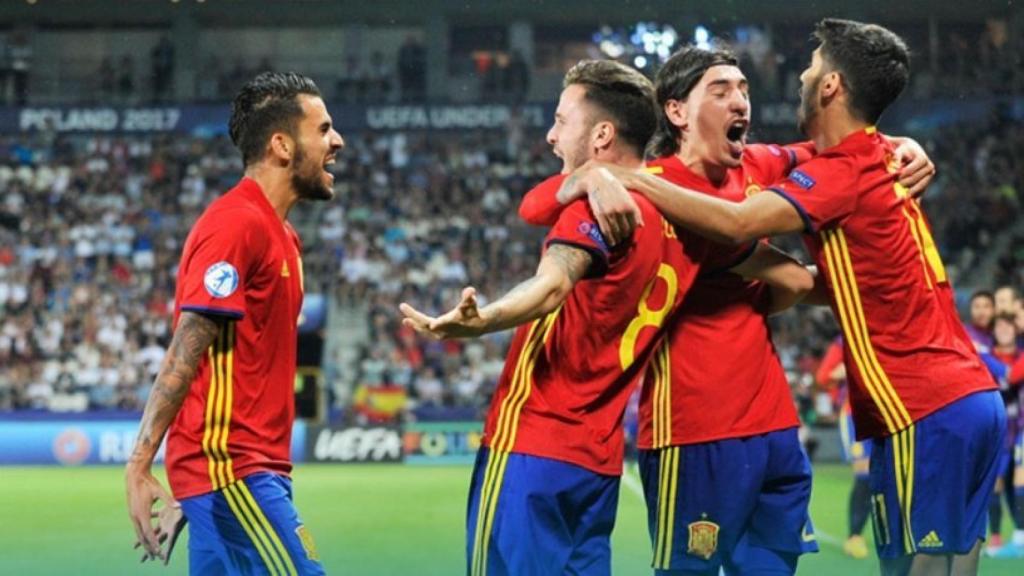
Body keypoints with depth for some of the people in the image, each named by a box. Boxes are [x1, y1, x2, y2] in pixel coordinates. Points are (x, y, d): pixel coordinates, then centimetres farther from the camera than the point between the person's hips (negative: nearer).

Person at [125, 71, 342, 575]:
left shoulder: (281, 235, 17)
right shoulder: (238, 224, -12)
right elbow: (184, 357, -17)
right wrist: (138, 466, -20)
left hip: (255, 468, 9)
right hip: (231, 467, -9)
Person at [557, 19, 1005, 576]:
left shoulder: (844, 171, -13)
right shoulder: (884, 161, 15)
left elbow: (737, 222, -26)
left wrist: (626, 177, -19)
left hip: (924, 415, -9)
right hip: (973, 398, 9)